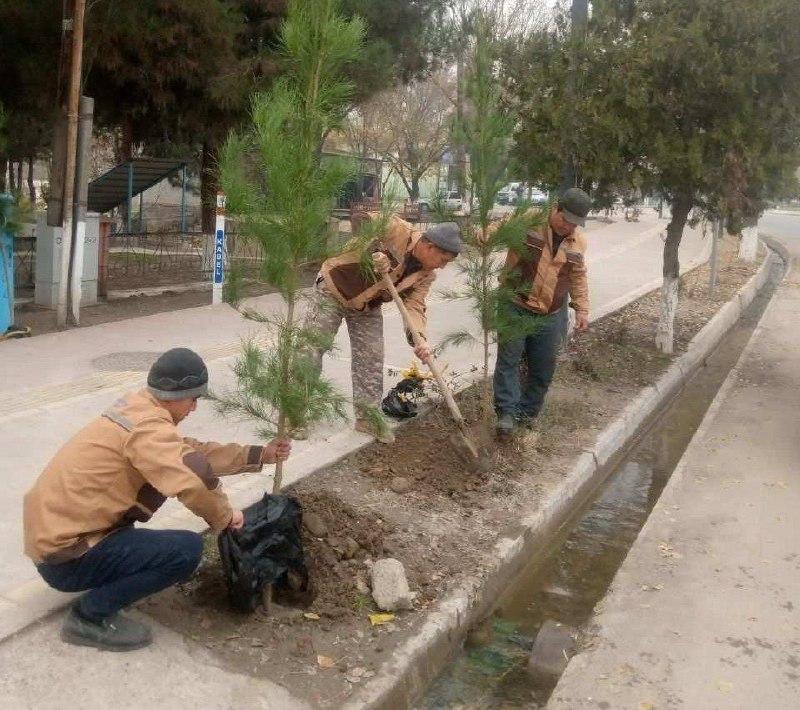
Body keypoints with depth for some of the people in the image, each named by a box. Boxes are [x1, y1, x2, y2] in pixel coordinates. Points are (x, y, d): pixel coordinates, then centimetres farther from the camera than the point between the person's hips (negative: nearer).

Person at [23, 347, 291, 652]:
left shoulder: (138, 408, 9)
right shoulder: (147, 425, -22)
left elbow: (190, 452, 18)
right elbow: (195, 480, -34)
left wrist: (258, 455, 16)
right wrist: (225, 517, -14)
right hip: (65, 555, -9)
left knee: (157, 474, 16)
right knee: (187, 549, -17)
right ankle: (89, 616, -4)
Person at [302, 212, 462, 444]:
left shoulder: (425, 275, -9)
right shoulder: (396, 229, -27)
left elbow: (414, 307, -18)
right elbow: (360, 219, -29)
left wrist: (419, 339, -36)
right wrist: (373, 252, -42)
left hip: (367, 308, 6)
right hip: (334, 289, -6)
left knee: (371, 360, 5)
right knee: (312, 351, -2)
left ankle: (367, 416, 20)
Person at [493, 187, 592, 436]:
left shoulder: (578, 241, 6)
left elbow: (578, 277, 16)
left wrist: (582, 309, 9)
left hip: (549, 316, 4)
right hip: (515, 308, -4)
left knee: (543, 369, 7)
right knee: (508, 360, -10)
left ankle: (527, 413, 20)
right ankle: (507, 411, -7)